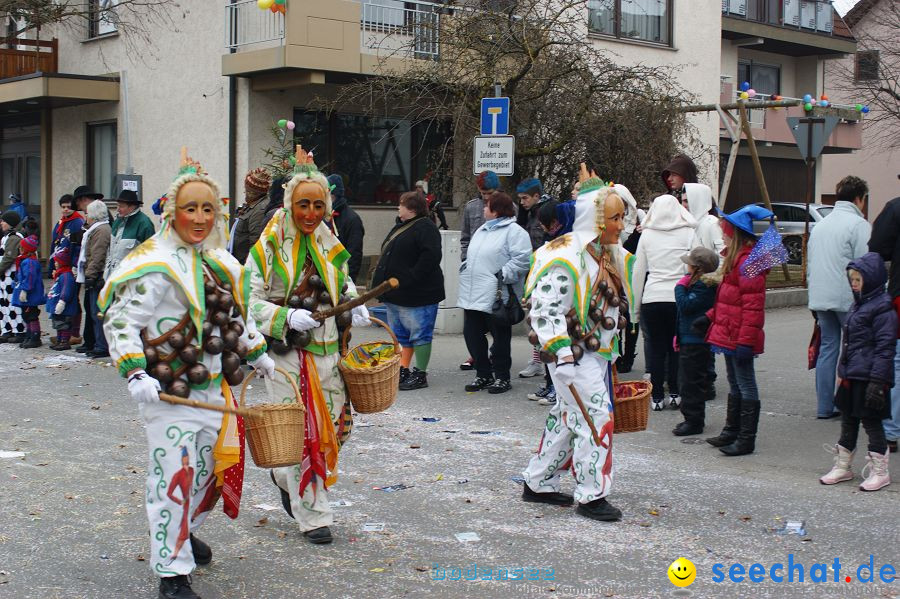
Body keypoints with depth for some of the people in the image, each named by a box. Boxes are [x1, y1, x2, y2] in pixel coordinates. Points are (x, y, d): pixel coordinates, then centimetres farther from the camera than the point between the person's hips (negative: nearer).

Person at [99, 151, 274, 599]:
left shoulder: (220, 262, 11)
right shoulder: (155, 264, -14)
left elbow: (235, 316, 27)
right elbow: (121, 321, -16)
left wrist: (257, 353, 30)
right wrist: (135, 375, -25)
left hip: (212, 385, 8)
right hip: (169, 391, -8)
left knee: (211, 466, 17)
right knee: (174, 476, -7)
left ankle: (184, 531, 42)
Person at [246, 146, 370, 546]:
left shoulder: (330, 244, 10)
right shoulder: (269, 247, -7)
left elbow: (344, 285, 25)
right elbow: (252, 302, -8)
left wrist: (355, 308, 4)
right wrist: (288, 318, -23)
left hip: (327, 349, 6)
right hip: (287, 352, -6)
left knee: (335, 425, 10)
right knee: (300, 430, -3)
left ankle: (285, 477, 36)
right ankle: (313, 516, 10)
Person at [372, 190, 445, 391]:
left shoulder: (425, 228, -14)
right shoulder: (400, 226, 16)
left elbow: (431, 256, -25)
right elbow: (389, 254, 24)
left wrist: (410, 279, -25)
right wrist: (383, 281, 14)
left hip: (416, 295, -10)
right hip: (396, 294, 10)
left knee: (420, 334, -2)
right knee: (401, 334, 15)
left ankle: (420, 374, 4)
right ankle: (403, 370, 23)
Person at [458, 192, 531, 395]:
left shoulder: (514, 231, -8)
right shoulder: (482, 230, 20)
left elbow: (523, 259, -17)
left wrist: (503, 275, -22)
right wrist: (465, 267, 12)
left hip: (496, 296, -8)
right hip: (473, 294, 9)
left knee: (500, 336, 1)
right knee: (472, 333, 9)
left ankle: (502, 377, 11)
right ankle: (483, 375, 21)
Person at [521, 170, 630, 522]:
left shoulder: (612, 255, 10)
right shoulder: (565, 256, -19)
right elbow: (546, 307, -23)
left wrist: (613, 349, 23)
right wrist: (562, 351, -27)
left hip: (598, 353, 9)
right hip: (572, 354, -9)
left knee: (567, 418, 15)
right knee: (595, 418, -9)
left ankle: (538, 483, 27)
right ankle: (591, 496, 1)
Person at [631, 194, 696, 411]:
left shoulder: (647, 234, 4)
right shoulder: (688, 233, -1)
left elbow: (638, 272, 7)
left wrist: (636, 307, 14)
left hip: (652, 298, 1)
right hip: (679, 297, -1)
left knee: (656, 348, 7)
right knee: (677, 348, 9)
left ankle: (657, 397, 9)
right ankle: (675, 394, 11)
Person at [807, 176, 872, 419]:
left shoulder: (820, 225, 17)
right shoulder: (859, 225, -8)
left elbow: (809, 266, 20)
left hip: (819, 298, 7)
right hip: (847, 299, -7)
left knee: (827, 348, 10)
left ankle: (824, 406, 10)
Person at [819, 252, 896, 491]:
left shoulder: (883, 309, -15)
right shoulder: (857, 305, 13)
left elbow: (885, 348, -18)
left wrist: (877, 381, -21)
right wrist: (843, 371, 20)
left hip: (868, 378, -9)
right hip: (851, 377, 9)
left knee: (871, 421, 0)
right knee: (848, 420, 15)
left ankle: (880, 471, 11)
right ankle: (842, 466, 26)